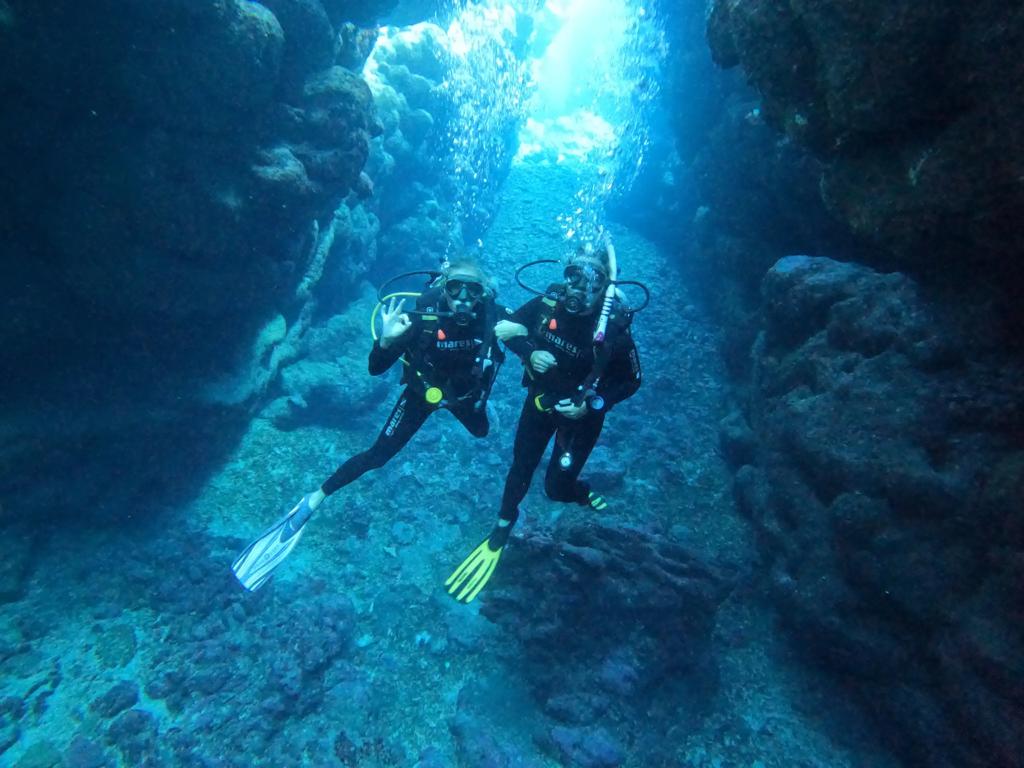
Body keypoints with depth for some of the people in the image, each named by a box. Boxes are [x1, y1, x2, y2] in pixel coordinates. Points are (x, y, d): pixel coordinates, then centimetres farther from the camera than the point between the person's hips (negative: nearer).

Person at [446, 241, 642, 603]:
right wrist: (530, 353, -22)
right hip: (540, 399, 3)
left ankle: (581, 491, 40)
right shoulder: (548, 303, -20)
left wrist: (591, 405, -23)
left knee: (556, 488, 3)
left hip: (581, 413, -3)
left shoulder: (615, 327, -26)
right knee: (521, 468, 15)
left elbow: (632, 381, -12)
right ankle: (502, 528, 39)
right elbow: (507, 328, -3)